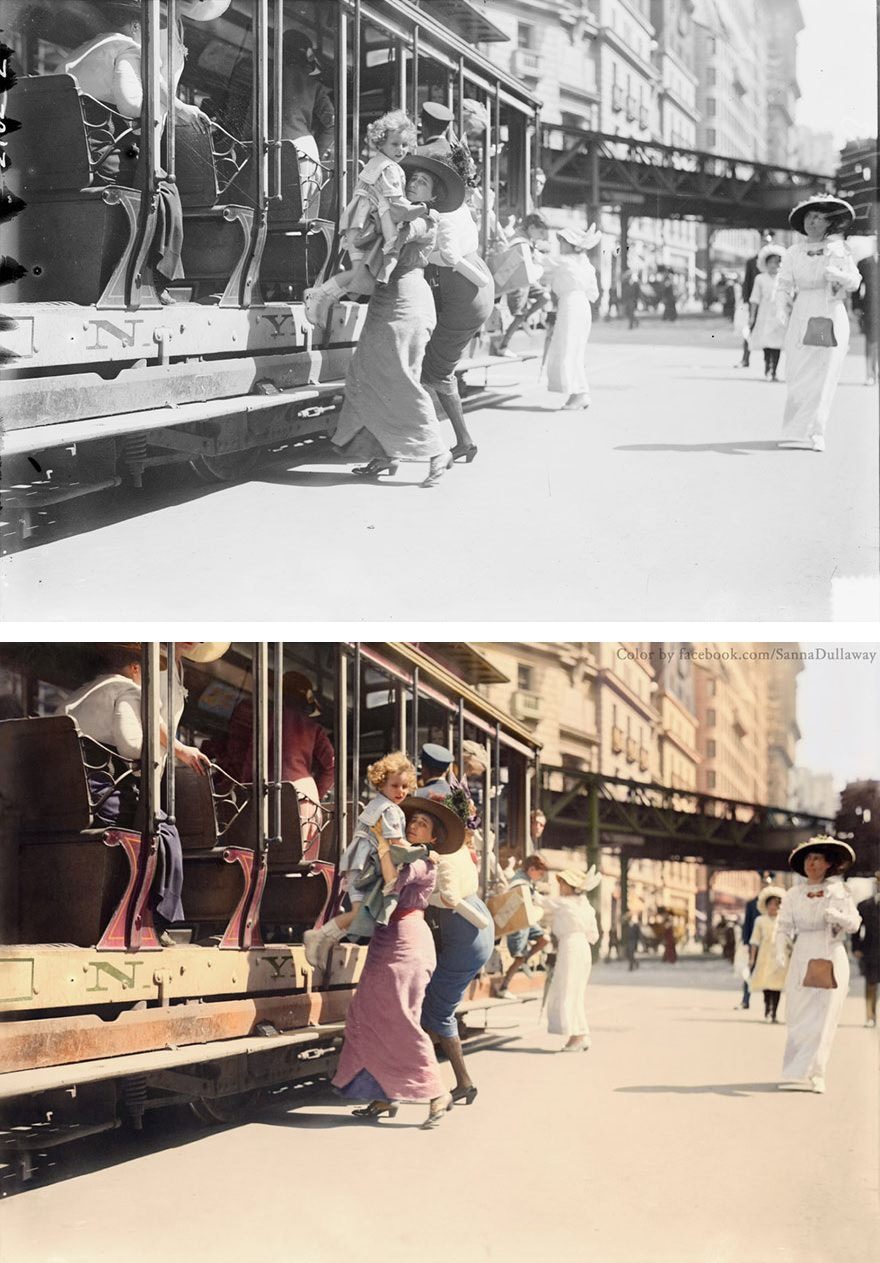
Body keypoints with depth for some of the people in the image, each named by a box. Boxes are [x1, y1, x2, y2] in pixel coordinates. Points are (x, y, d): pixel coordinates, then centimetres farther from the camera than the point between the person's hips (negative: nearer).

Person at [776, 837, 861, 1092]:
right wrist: (781, 951, -13)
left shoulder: (839, 892, 5)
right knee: (799, 1016, -2)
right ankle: (798, 1073, 4)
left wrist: (837, 917, -20)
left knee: (822, 1018, -5)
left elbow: (854, 924, 0)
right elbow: (784, 927, 3)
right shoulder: (793, 895, 7)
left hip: (832, 958, -1)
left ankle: (809, 1073, -4)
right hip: (803, 958, 1)